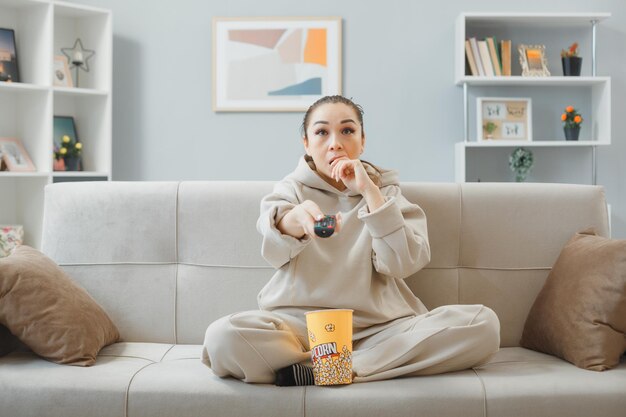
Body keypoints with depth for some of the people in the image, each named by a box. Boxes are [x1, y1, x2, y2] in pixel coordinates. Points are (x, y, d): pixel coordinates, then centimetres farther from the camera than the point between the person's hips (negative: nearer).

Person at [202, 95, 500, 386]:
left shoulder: (386, 191, 15)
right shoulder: (291, 189, 12)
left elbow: (404, 263, -4)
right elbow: (275, 249, -13)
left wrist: (370, 191, -9)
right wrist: (295, 219, -38)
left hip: (378, 328, 2)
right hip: (300, 324, -1)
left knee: (483, 323, -23)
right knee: (223, 337, -32)